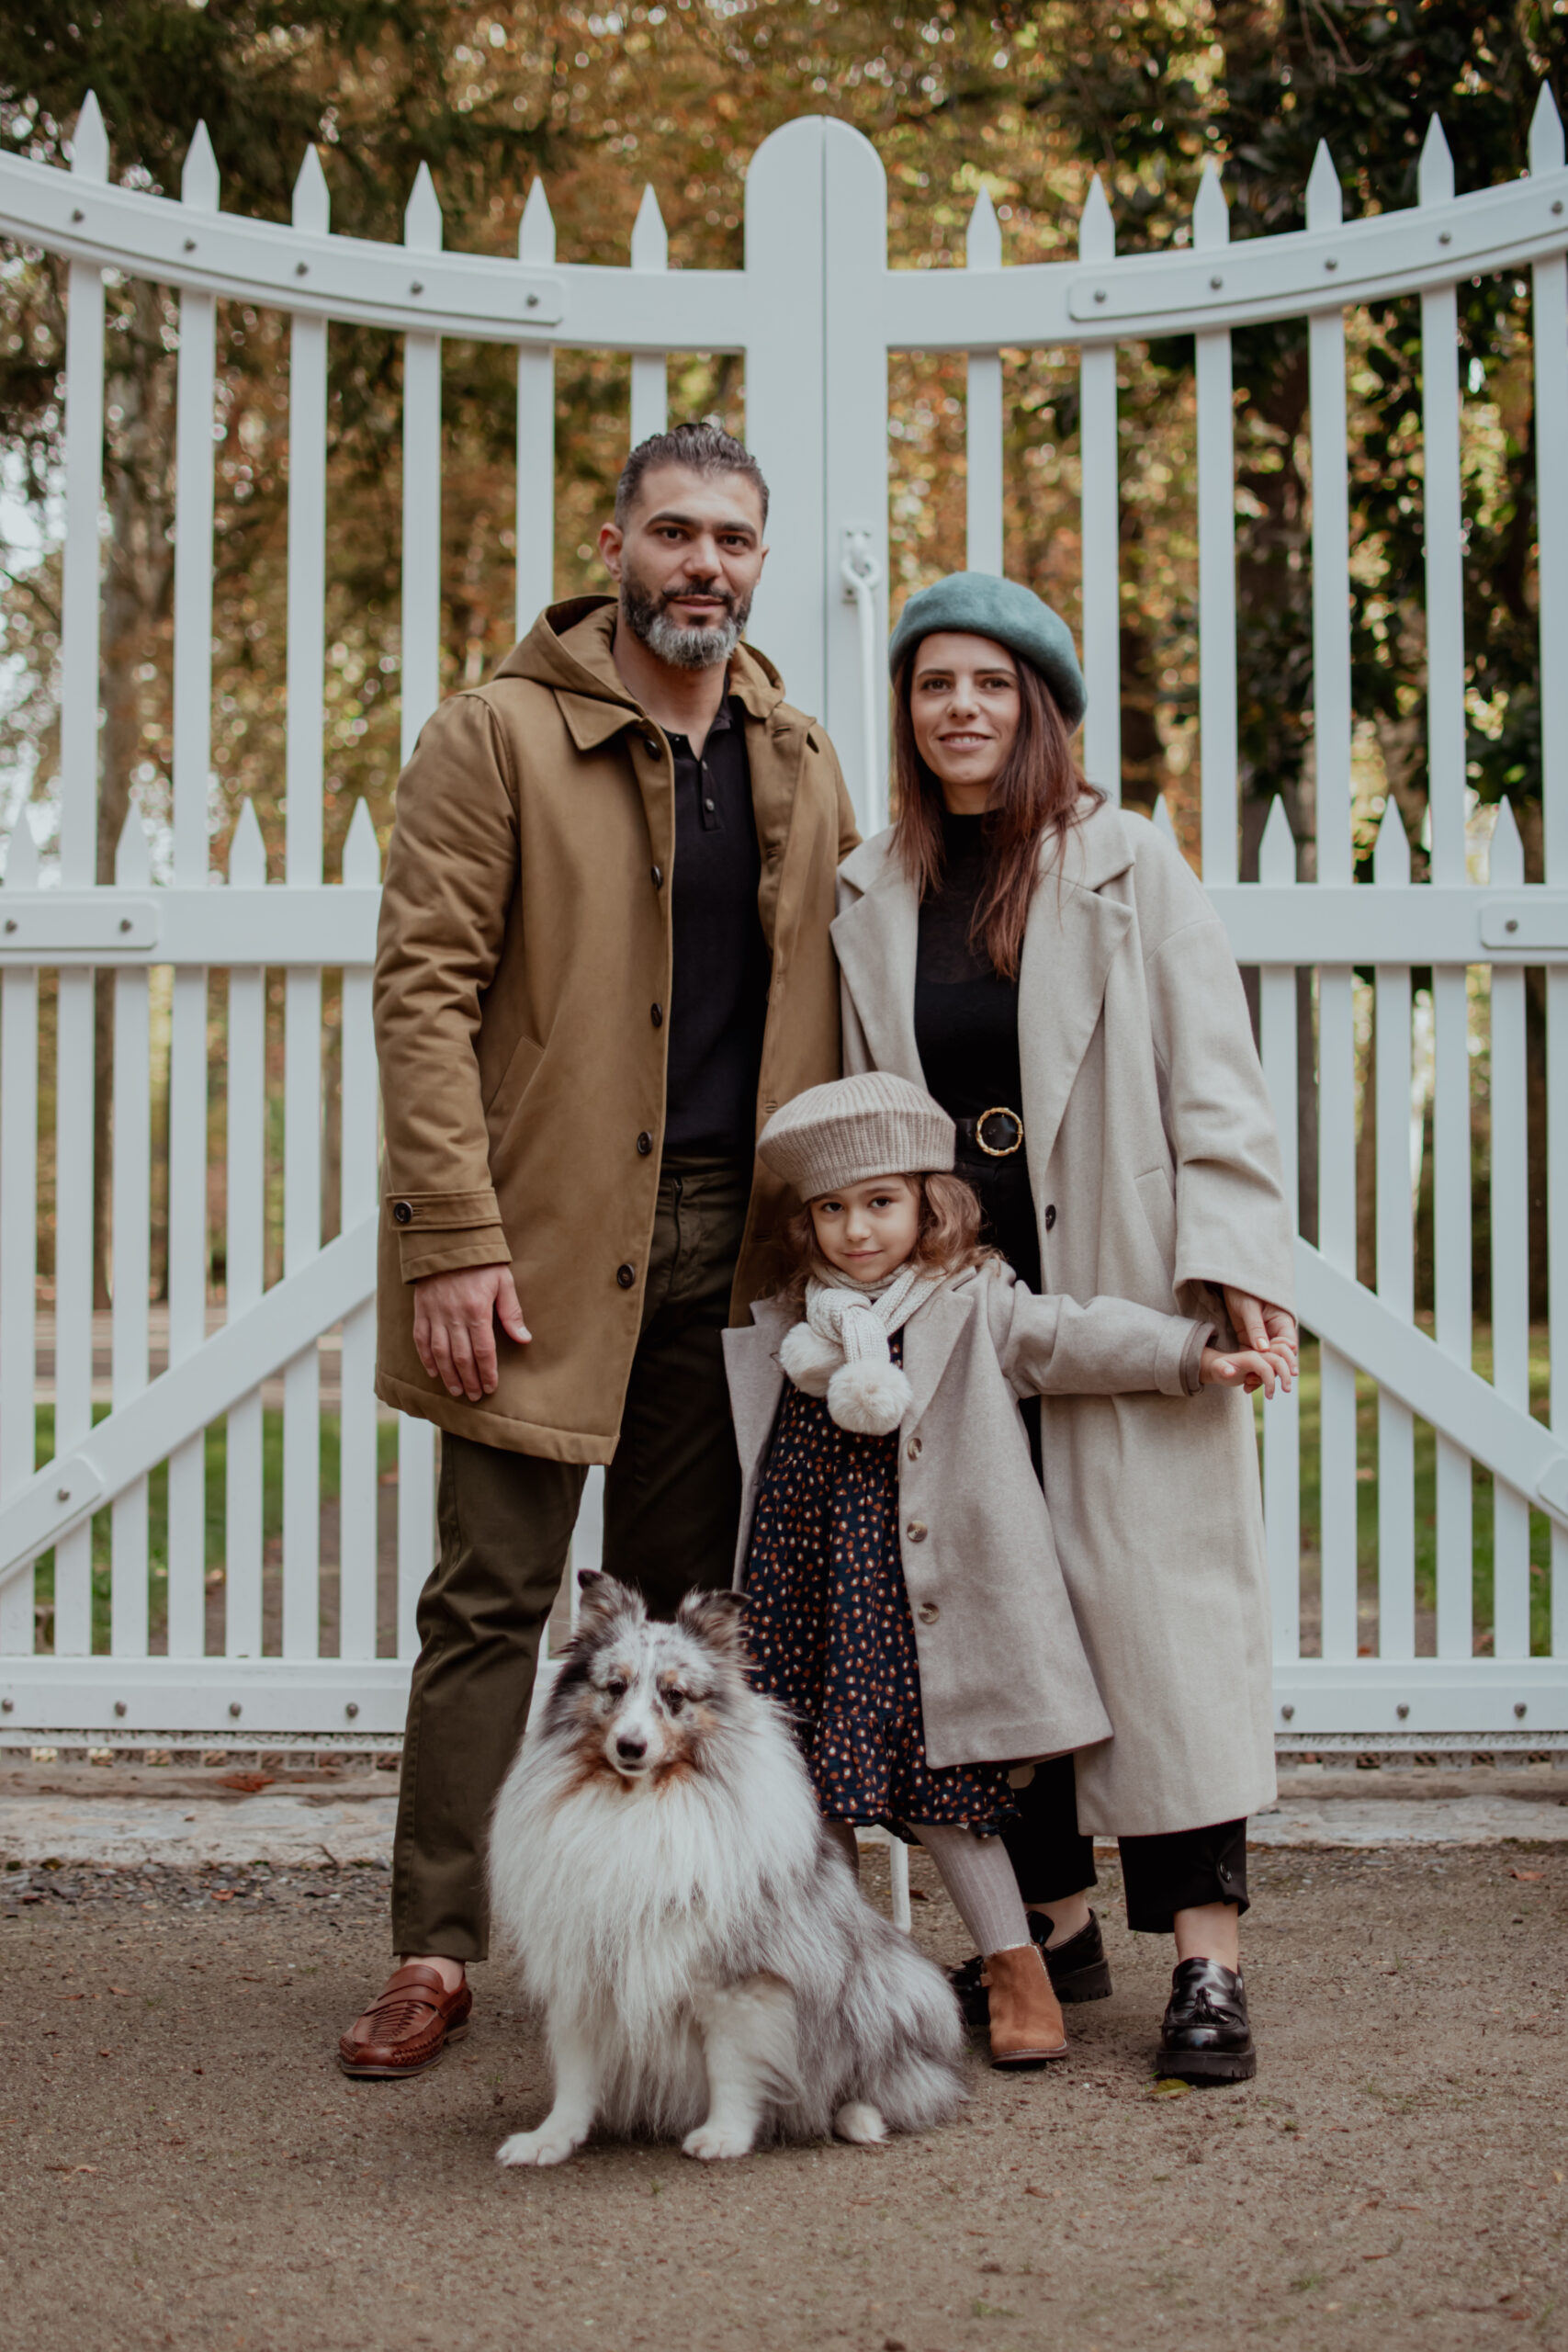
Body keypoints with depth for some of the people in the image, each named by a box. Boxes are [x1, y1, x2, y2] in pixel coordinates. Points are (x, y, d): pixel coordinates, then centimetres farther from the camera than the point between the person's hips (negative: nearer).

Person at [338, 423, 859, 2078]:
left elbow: (820, 1014, 16)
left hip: (726, 1240, 5)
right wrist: (453, 1240, -16)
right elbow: (424, 991, -8)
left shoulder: (802, 770, 13)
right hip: (552, 1234, -4)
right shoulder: (498, 736, -2)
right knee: (493, 1595, -2)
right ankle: (436, 1953, 5)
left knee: (682, 1599, 9)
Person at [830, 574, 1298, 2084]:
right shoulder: (868, 899, 10)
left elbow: (1210, 1078, -3)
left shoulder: (1129, 869, 2)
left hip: (1116, 1293, -3)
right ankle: (1053, 1920, 17)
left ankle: (1205, 1956, -4)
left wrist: (1233, 1261, -13)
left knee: (1154, 1592, -6)